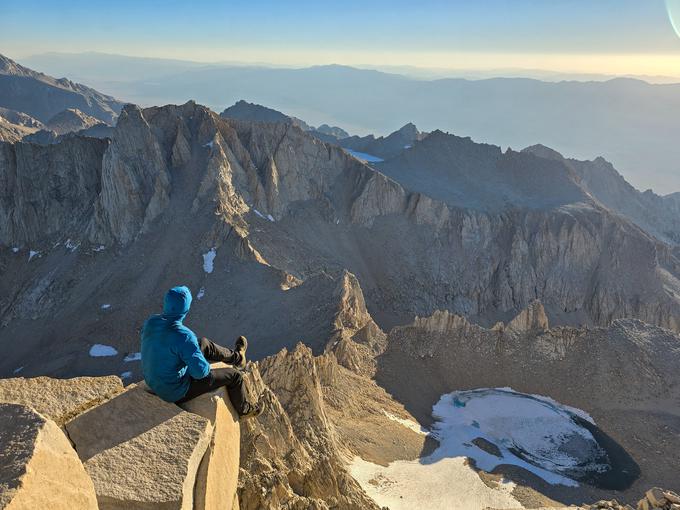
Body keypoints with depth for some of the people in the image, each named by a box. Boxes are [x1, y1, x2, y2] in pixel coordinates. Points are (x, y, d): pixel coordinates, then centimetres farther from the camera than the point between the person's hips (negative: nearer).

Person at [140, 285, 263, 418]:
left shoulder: (151, 322, -12)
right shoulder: (184, 336, -35)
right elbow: (201, 371, -31)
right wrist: (206, 366, -7)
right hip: (176, 392, -7)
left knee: (204, 343, 20)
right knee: (233, 375, 10)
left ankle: (236, 357, 47)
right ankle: (244, 409, 39)